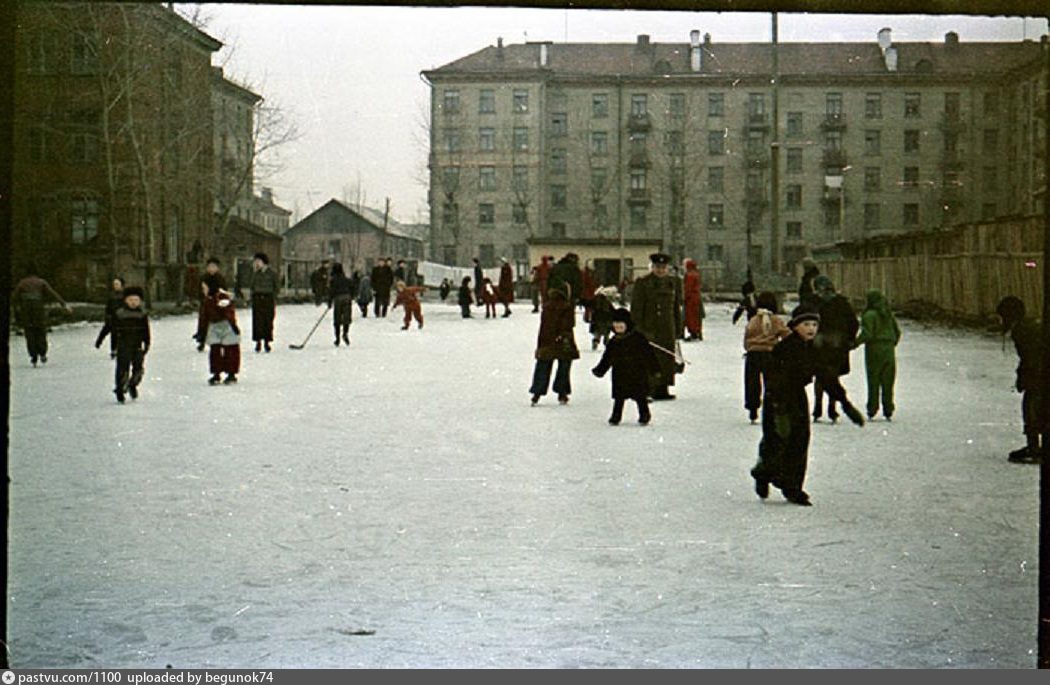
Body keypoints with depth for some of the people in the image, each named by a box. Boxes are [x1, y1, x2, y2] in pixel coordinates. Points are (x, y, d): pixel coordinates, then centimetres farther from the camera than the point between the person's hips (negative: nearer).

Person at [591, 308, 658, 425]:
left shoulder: (638, 338, -6)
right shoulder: (613, 342, 7)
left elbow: (648, 353, -4)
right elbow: (607, 358, 15)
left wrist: (654, 368, -4)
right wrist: (599, 370, 8)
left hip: (637, 373, -4)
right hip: (620, 375, 4)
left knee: (640, 396, 2)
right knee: (619, 397, 6)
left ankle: (644, 415, 17)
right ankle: (616, 416, 15)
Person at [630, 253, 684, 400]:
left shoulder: (674, 282, 10)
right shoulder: (642, 283, -5)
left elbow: (677, 308, 15)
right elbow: (636, 308, -7)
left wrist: (678, 329, 12)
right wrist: (639, 330, -13)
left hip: (668, 330, 5)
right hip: (648, 329, -5)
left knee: (667, 359, 6)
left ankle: (662, 389, 14)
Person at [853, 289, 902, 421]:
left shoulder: (870, 315, -10)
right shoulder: (889, 314, 10)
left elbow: (867, 334, -17)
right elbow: (897, 332, 13)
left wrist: (856, 343, -5)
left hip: (874, 350, -5)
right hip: (889, 350, 5)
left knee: (873, 382, 0)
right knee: (887, 382, 8)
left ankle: (872, 410, 0)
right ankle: (888, 411, 7)